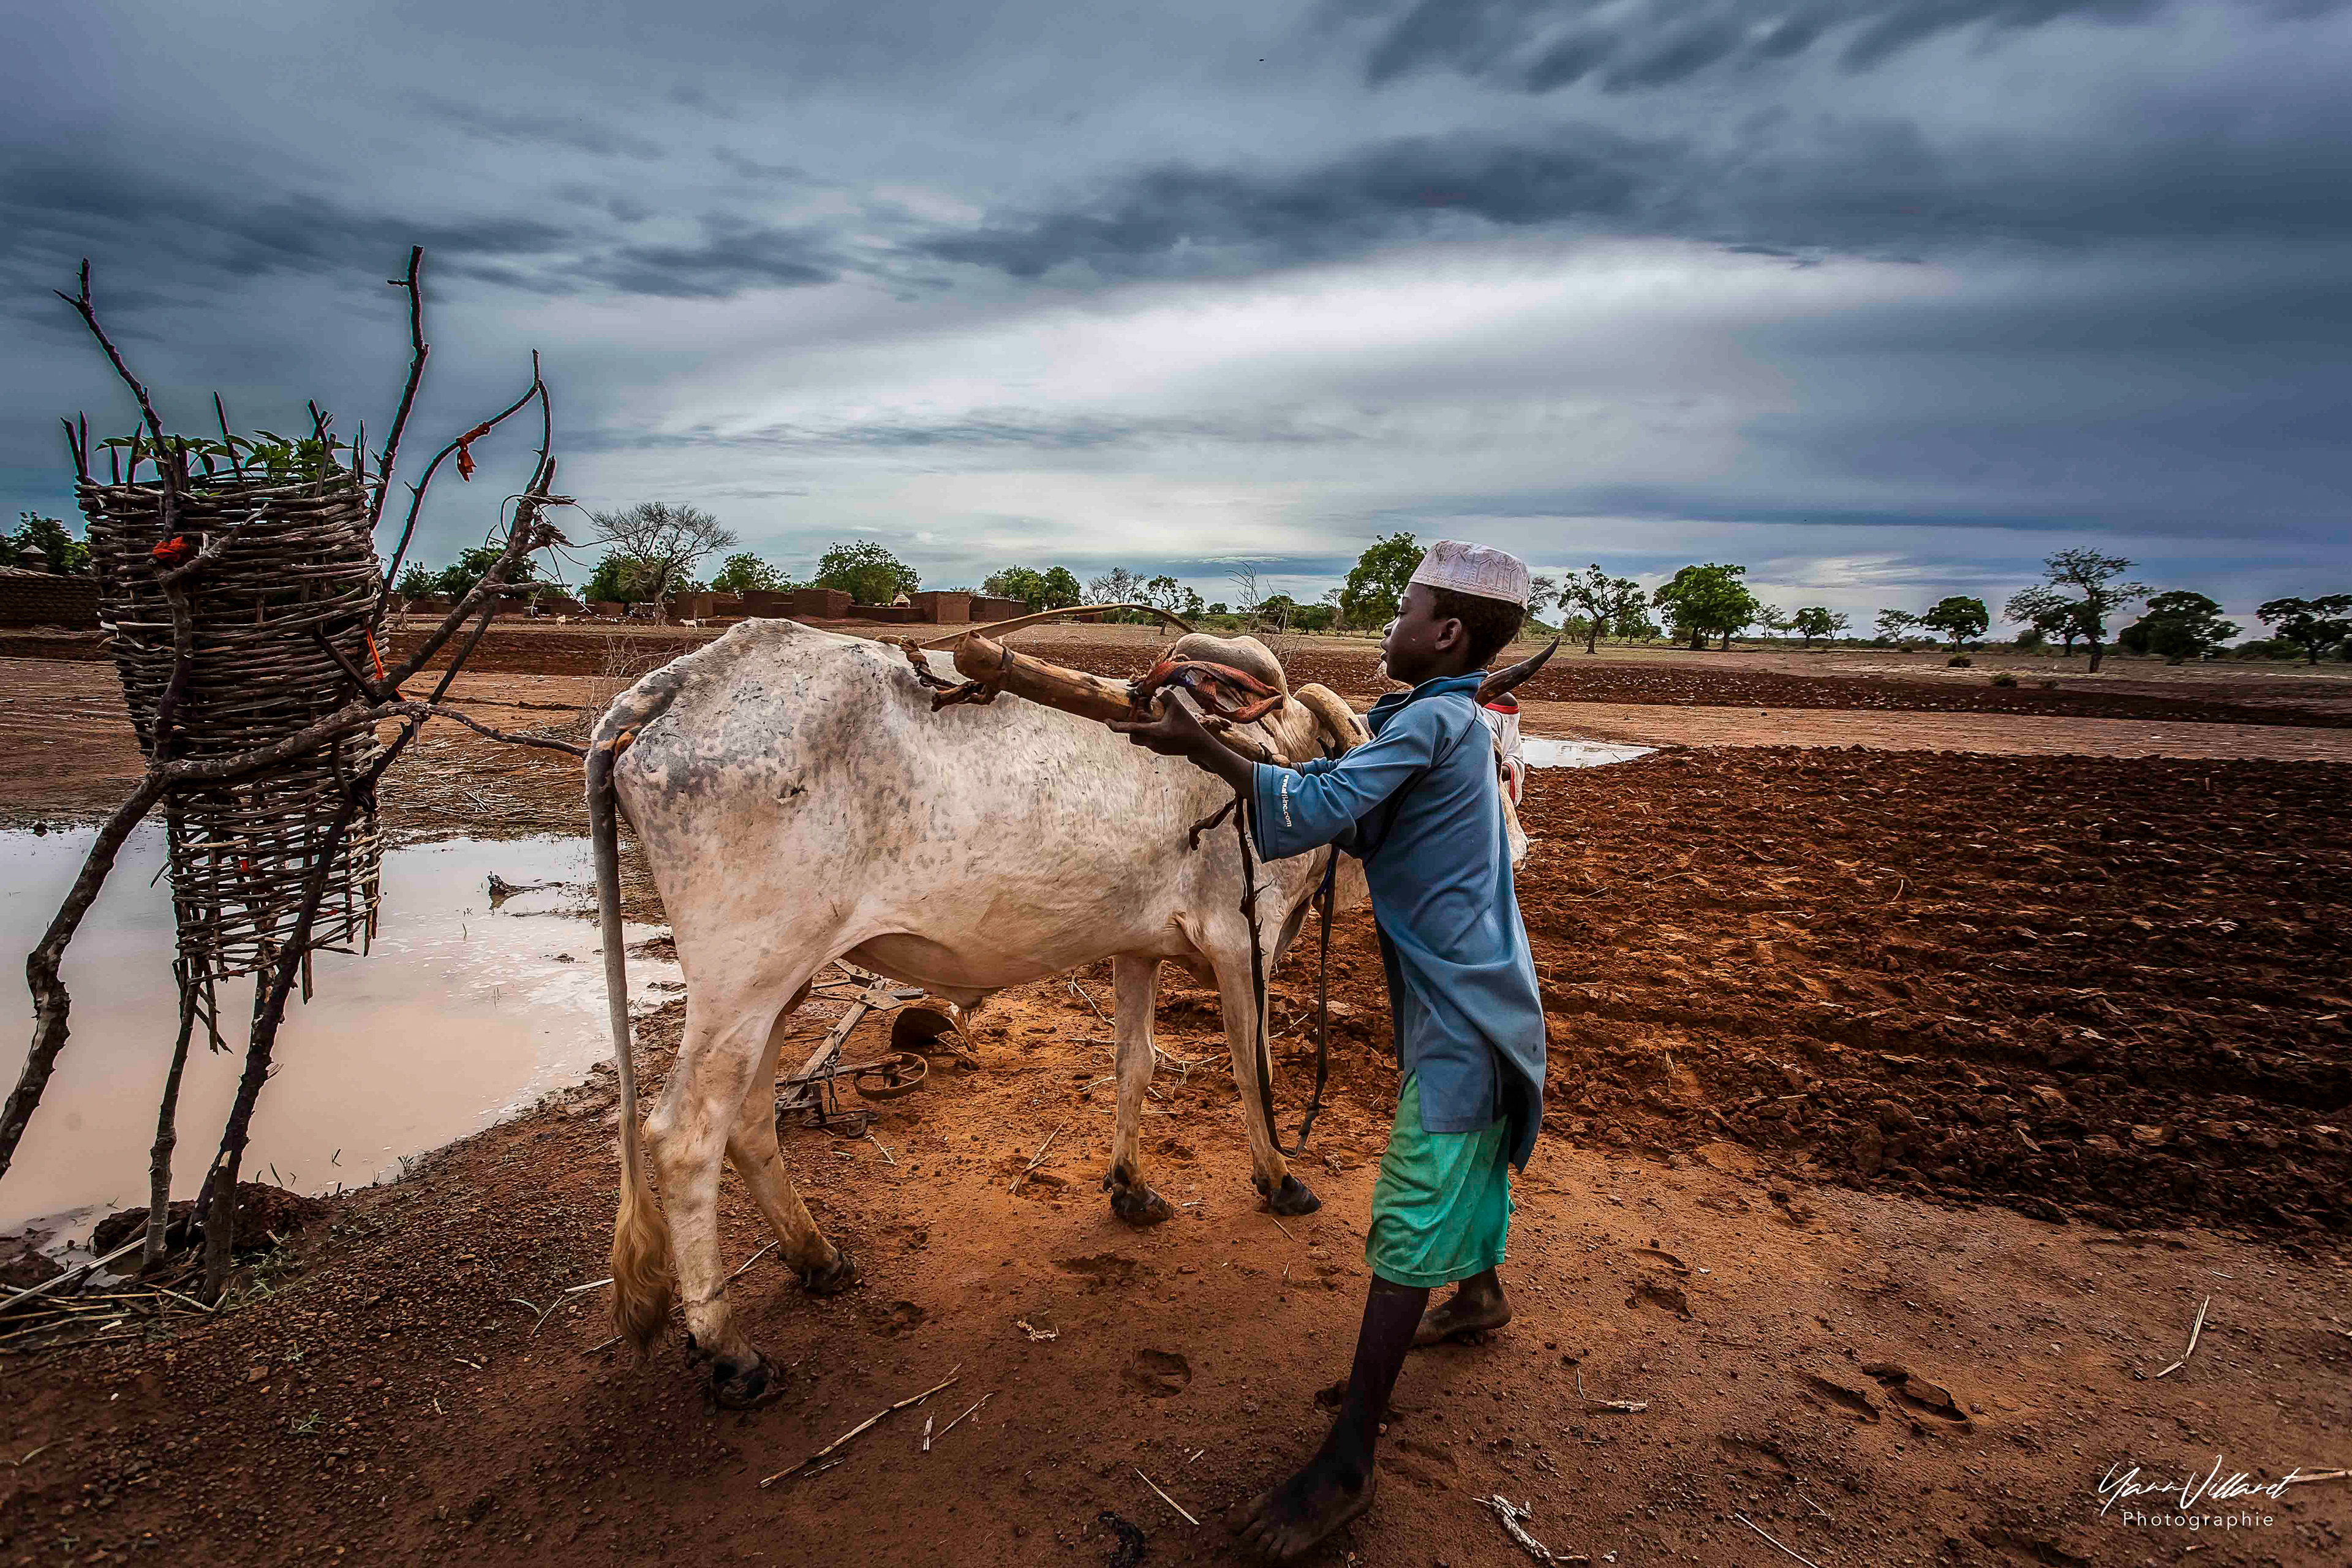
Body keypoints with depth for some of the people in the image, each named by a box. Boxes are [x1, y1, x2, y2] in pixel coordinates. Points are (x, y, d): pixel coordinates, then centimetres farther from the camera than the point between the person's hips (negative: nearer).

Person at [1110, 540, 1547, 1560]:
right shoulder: (1454, 721, 11)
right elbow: (1358, 811, 13)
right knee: (1469, 1148, 29)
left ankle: (1346, 1467, 0)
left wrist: (1200, 748, -24)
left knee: (1408, 1226, -7)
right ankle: (1481, 1291, 55)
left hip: (1457, 1016, -10)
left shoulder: (1428, 722, -19)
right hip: (1477, 999, 10)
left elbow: (1315, 811, -29)